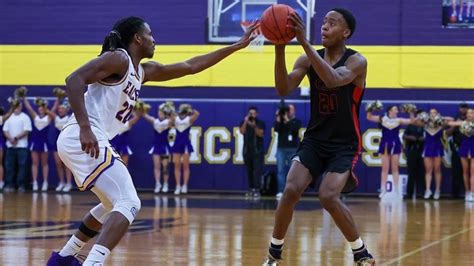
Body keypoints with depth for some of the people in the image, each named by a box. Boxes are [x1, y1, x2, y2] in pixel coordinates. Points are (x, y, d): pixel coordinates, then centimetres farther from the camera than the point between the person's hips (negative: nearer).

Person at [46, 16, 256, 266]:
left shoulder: (143, 71, 23)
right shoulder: (118, 58, -5)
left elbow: (190, 66, 28)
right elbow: (74, 80, -18)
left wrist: (238, 45, 31)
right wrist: (85, 128, -29)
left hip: (77, 142, 10)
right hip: (81, 139, -10)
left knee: (115, 203, 27)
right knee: (129, 204, -16)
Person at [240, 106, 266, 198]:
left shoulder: (260, 123, 1)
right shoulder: (244, 123, 7)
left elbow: (261, 134, -12)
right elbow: (242, 131, -10)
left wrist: (254, 126, -25)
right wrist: (246, 122, -20)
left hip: (258, 151, -3)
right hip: (247, 151, 3)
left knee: (257, 171, -10)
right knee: (249, 171, 6)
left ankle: (257, 190, -13)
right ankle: (251, 189, 11)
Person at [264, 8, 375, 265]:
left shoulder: (357, 61, -15)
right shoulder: (308, 59, -1)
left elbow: (333, 80, -35)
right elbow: (284, 90, -14)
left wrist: (304, 42, -42)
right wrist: (279, 49, -28)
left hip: (344, 144, -4)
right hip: (314, 139, 4)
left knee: (329, 197, -20)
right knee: (291, 191, -13)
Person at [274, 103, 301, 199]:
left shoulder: (297, 121, 6)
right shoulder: (280, 120, 13)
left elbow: (295, 129, -14)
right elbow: (276, 129, -4)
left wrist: (287, 120, -12)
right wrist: (278, 118, -8)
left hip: (293, 150, -2)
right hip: (281, 149, 2)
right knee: (281, 171, -3)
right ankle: (281, 191, -3)